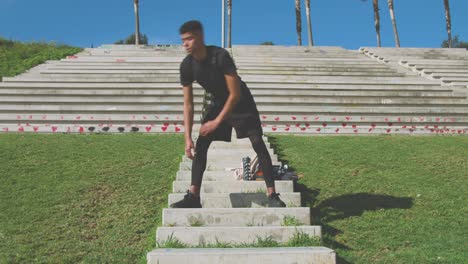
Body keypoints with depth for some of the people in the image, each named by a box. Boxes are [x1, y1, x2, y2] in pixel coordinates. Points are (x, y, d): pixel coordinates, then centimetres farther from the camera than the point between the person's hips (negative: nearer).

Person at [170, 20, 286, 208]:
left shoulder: (220, 56, -32)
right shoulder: (187, 66, -17)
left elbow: (235, 94, -28)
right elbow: (188, 104, -13)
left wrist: (217, 122, -26)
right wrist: (187, 138, -18)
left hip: (240, 102, -4)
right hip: (215, 102, 4)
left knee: (258, 144, -13)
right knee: (200, 145, -7)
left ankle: (272, 195, -10)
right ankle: (193, 196, -4)